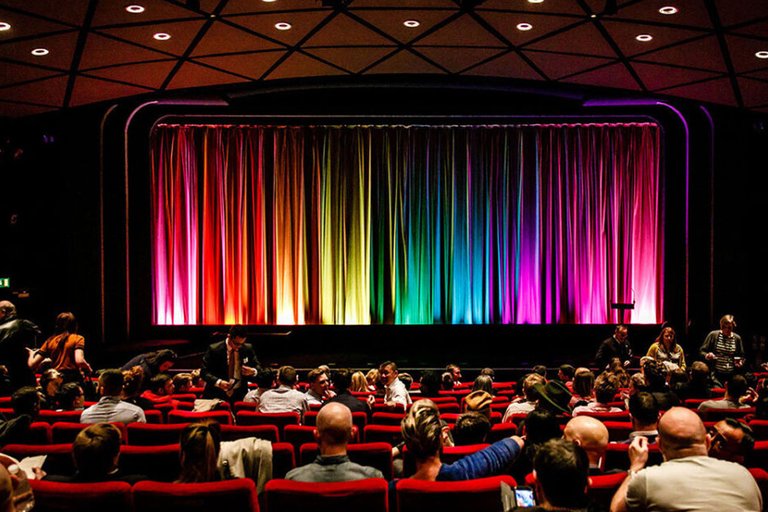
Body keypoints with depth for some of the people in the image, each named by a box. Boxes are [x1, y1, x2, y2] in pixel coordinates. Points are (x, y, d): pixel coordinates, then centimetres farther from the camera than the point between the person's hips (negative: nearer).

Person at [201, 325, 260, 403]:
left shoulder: (248, 349, 1)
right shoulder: (214, 349, -8)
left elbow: (258, 368, 10)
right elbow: (204, 372, -8)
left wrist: (253, 371, -14)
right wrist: (218, 382, -25)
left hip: (239, 396, 2)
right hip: (217, 396, -2)